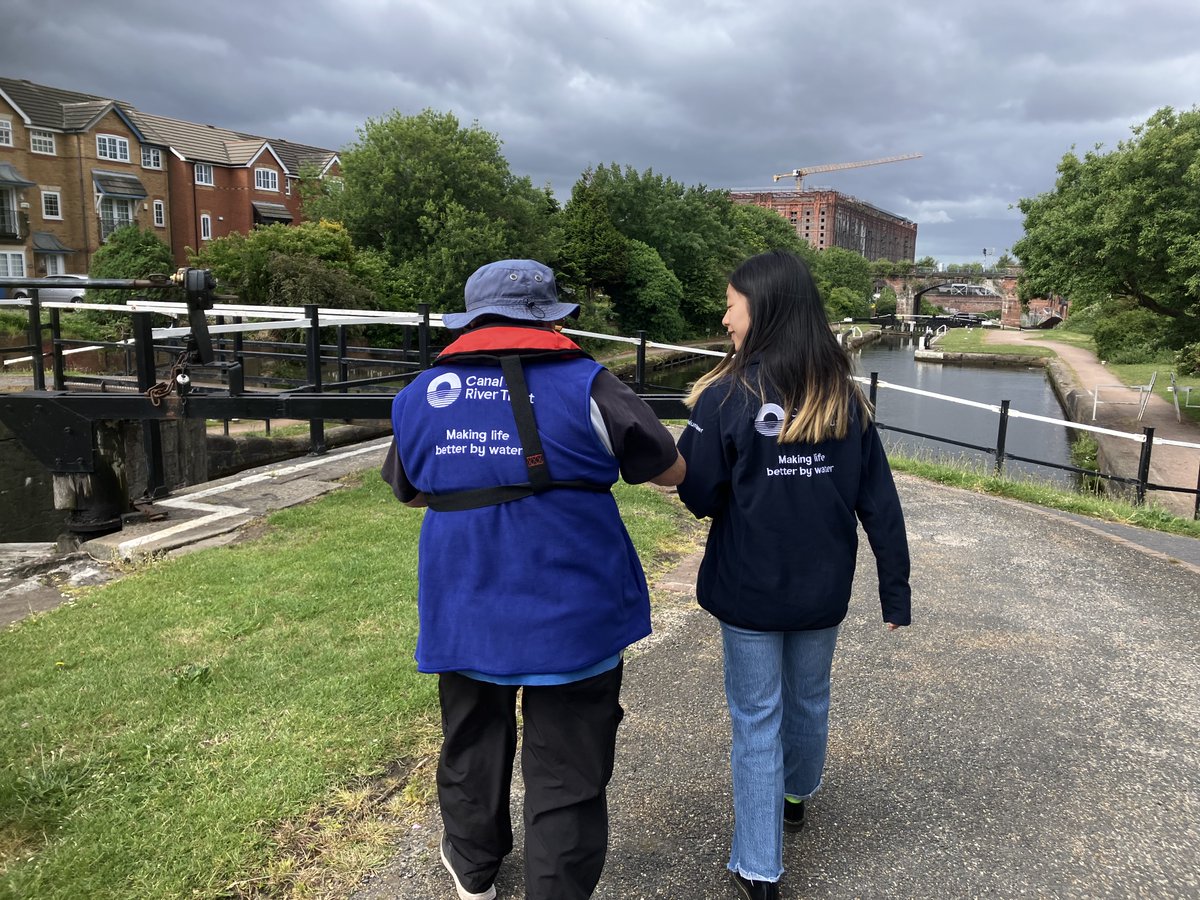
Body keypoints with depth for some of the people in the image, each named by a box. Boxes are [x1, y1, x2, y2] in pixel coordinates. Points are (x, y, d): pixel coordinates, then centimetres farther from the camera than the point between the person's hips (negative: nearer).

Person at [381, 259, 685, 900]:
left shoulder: (419, 397, 1)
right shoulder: (584, 386, -12)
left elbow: (410, 491, 16)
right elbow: (671, 470, -1)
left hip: (465, 617, 5)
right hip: (571, 620, -4)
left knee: (472, 746, 25)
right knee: (567, 776, 9)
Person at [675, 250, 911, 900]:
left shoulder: (728, 395, -17)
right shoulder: (844, 396, -4)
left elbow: (698, 497, -14)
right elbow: (879, 502, -3)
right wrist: (895, 589, 4)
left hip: (749, 590, -4)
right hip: (823, 590, 4)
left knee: (757, 719, 10)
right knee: (809, 700, 25)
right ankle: (796, 796, 51)